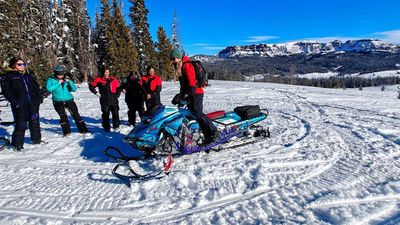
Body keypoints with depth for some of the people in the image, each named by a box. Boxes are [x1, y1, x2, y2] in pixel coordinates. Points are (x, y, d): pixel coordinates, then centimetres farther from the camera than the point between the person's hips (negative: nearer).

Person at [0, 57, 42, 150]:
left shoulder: (28, 75, 15)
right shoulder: (8, 76, 0)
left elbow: (36, 87, 18)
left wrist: (39, 97, 6)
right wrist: (14, 101, -15)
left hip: (33, 103, 5)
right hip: (20, 105, -5)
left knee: (34, 122, 12)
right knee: (21, 125, -6)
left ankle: (36, 139, 27)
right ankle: (17, 144, 8)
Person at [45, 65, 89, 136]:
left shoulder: (67, 79, 5)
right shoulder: (51, 80, 0)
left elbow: (74, 89, -2)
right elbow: (49, 89, -15)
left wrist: (69, 81, -15)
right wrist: (58, 83, -15)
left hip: (69, 100, 2)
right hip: (58, 102, -1)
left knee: (76, 115, 1)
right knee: (63, 116, -8)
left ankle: (83, 130, 9)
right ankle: (67, 131, 6)